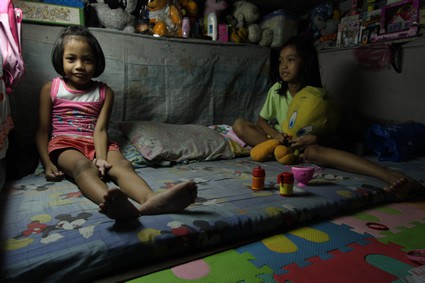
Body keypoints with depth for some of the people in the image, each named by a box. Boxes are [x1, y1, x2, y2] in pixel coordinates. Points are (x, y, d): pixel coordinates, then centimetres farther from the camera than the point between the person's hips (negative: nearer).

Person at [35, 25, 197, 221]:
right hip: (64, 144, -1)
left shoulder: (105, 92, 9)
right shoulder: (51, 89, 8)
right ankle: (111, 202, -69)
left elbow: (100, 129, -3)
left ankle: (150, 199, -61)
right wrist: (47, 164, -7)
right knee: (83, 165, -37)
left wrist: (101, 158, -21)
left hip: (95, 144, 2)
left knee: (122, 164, -31)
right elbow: (42, 131, 7)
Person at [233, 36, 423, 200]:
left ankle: (390, 177, -56)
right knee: (239, 125, -16)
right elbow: (261, 120, 6)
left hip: (305, 145, -3)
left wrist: (314, 139, -29)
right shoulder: (276, 90, 1)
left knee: (314, 151, -43)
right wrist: (275, 134, -16)